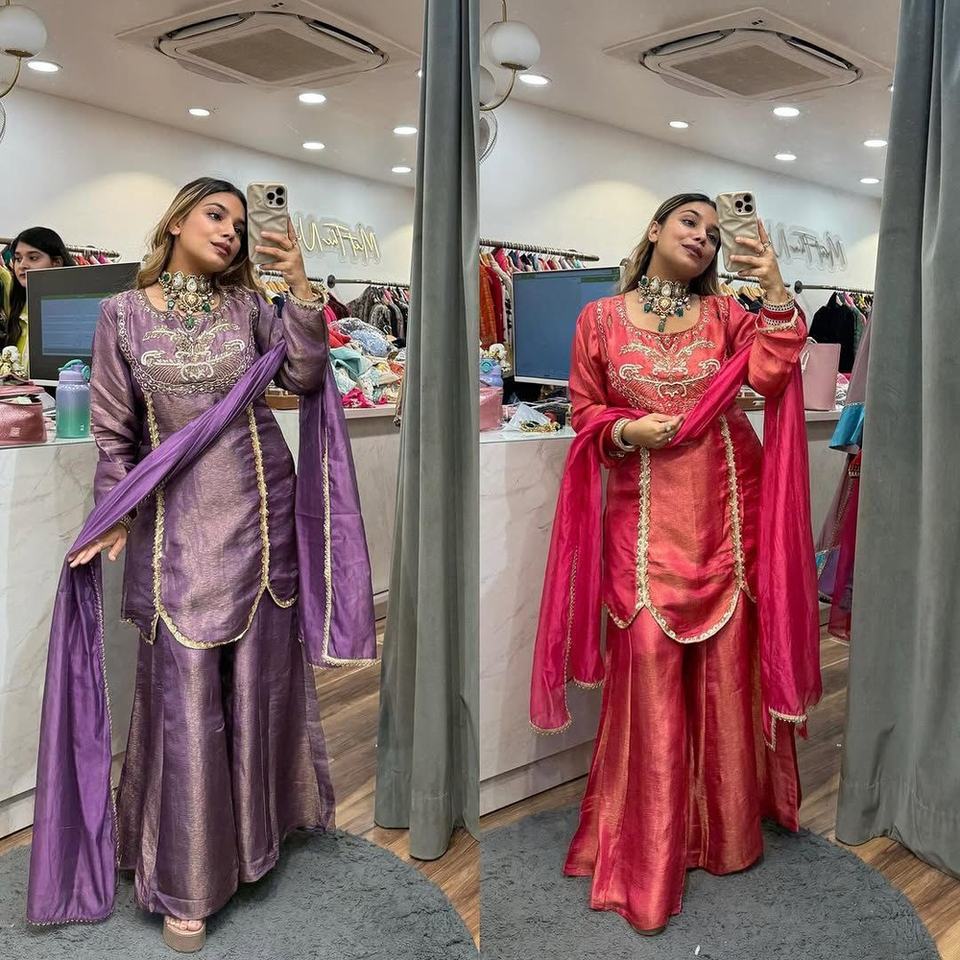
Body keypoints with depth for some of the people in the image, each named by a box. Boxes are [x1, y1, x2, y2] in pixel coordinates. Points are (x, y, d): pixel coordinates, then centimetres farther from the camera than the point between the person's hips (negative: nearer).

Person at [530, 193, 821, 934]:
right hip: (644, 515, -1)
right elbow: (584, 413, 6)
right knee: (649, 666, -3)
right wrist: (627, 430, -12)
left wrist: (776, 287, -14)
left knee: (726, 664, 8)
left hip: (724, 508, 2)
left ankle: (727, 826, 28)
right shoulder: (600, 319, 5)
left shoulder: (724, 313, 8)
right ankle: (647, 848, 12)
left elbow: (770, 374, -9)